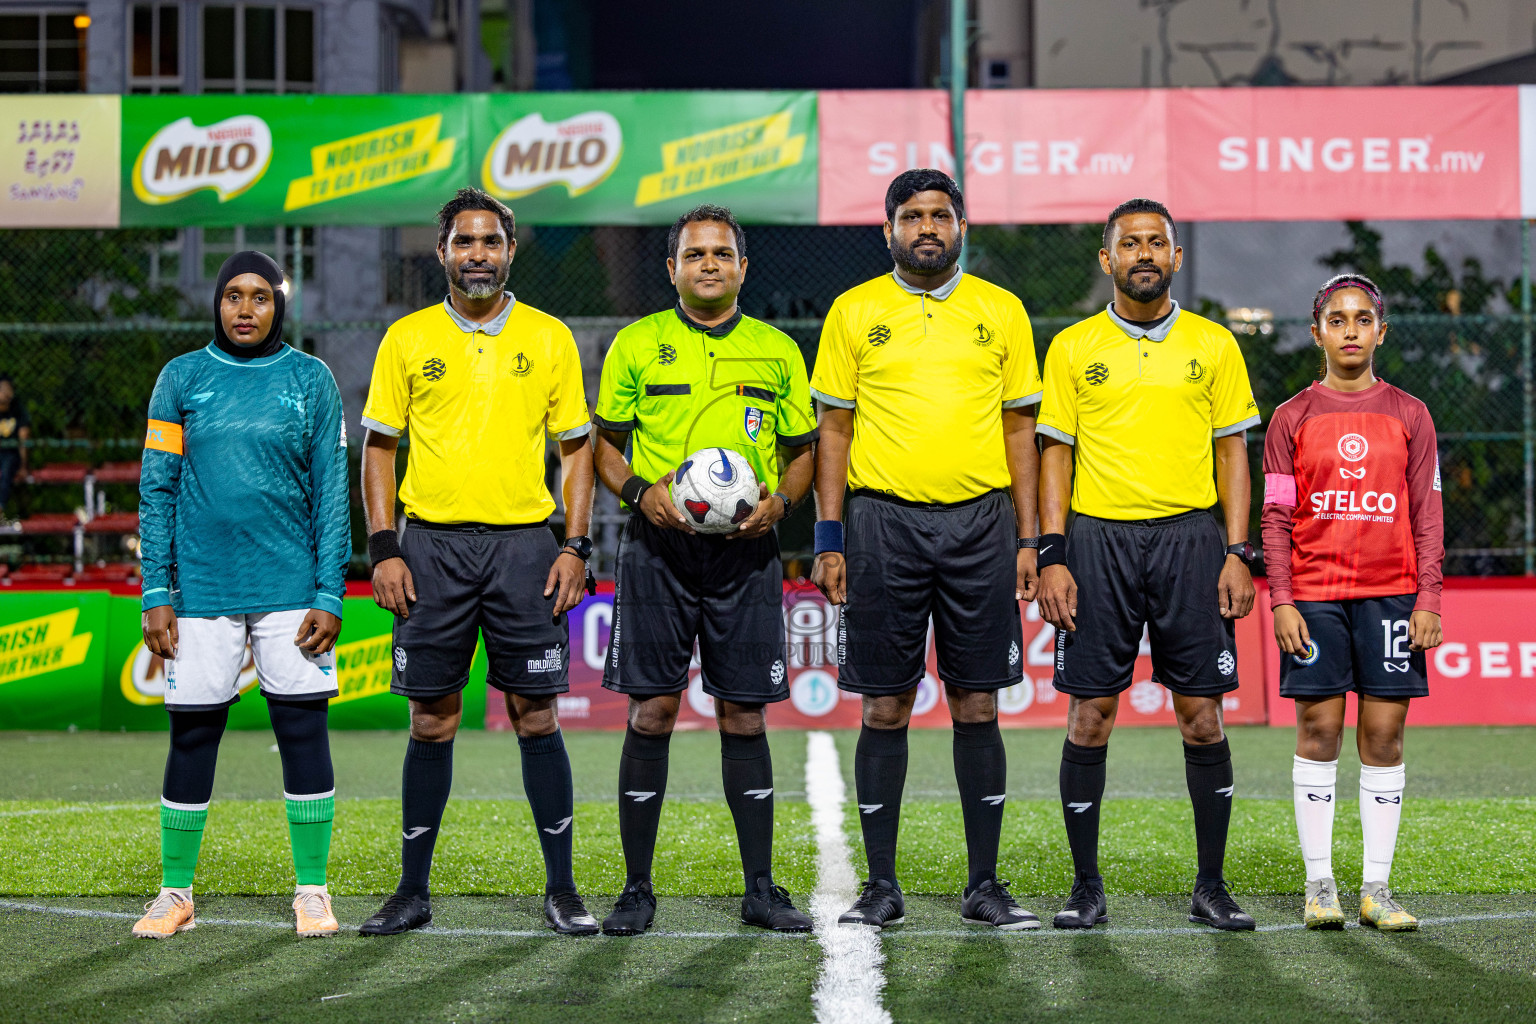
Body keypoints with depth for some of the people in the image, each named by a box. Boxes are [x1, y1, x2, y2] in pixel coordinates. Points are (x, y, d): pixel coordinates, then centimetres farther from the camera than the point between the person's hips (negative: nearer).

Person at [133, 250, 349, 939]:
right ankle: (176, 893, 13)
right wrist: (156, 594, -1)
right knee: (192, 735, 3)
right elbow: (157, 490, 6)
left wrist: (329, 596, -3)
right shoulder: (182, 379, 6)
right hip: (202, 591, 0)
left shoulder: (311, 381, 6)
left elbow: (332, 494, 5)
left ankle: (312, 891, 9)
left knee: (303, 730, -1)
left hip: (291, 591, 0)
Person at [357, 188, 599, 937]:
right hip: (432, 545, 0)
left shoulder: (549, 339, 6)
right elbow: (379, 447, 8)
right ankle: (413, 890, 11)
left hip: (524, 544, 0)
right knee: (432, 721, 3)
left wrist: (575, 546, -1)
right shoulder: (407, 339, 6)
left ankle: (561, 889, 7)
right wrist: (383, 550, -2)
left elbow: (576, 448, 9)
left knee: (536, 716, -1)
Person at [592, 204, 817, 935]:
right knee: (651, 711, -3)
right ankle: (637, 888, 5)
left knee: (744, 716, 3)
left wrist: (781, 499, -5)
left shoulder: (776, 352, 10)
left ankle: (761, 889, 10)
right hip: (658, 547, -1)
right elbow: (605, 443, 9)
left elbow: (802, 451, 15)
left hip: (745, 550, 1)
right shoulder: (637, 345, 6)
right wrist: (640, 491, -10)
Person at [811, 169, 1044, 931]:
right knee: (885, 708, 2)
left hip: (980, 524, 1)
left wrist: (1029, 539, 4)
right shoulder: (854, 312, 5)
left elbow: (1020, 429, 10)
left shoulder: (1000, 311, 8)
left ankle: (984, 885, 10)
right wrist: (829, 540, -1)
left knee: (977, 706, 3)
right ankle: (881, 885, 9)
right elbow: (833, 429, 6)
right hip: (886, 522, -1)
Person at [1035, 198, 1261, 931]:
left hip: (1188, 537, 0)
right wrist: (1052, 556, -3)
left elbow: (1232, 452, 8)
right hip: (1098, 538, 0)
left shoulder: (1213, 345, 8)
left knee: (1201, 713, 0)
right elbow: (1055, 453, 6)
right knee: (1089, 713, -1)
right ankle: (1086, 887, 9)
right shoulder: (1073, 348, 6)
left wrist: (1237, 554, -1)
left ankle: (1211, 887, 10)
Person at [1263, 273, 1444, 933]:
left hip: (1391, 593, 1)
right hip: (1314, 594, -1)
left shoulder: (1409, 416, 8)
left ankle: (1377, 889, 4)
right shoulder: (1293, 419, 6)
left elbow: (1427, 515, 8)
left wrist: (1428, 599, 0)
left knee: (1384, 734, 0)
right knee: (1319, 730, -1)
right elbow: (1276, 518, 5)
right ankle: (1319, 885, 5)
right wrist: (1281, 600, -4)